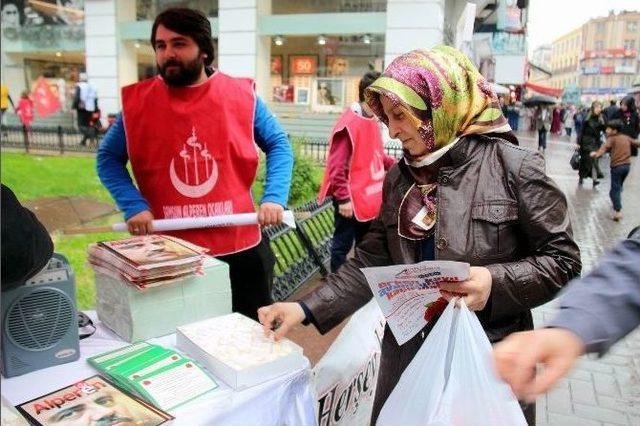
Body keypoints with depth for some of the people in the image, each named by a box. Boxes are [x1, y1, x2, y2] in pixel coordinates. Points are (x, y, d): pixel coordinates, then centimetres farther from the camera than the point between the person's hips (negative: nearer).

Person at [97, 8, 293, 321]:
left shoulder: (241, 95, -3)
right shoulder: (137, 101, -1)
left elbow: (278, 144, 5)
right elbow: (108, 158, 6)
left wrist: (274, 198, -9)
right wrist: (134, 206, -10)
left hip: (240, 246, 0)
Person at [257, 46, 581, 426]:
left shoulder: (514, 167, -11)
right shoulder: (399, 178, 3)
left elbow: (562, 259, -7)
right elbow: (371, 262, 3)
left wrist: (495, 283, -24)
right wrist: (307, 308, -6)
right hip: (408, 353, 4)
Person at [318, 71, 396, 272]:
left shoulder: (372, 121, 8)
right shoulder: (349, 124, -20)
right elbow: (336, 167, -22)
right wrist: (343, 198, -23)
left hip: (368, 197, 9)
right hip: (350, 199, -9)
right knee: (343, 243, 4)